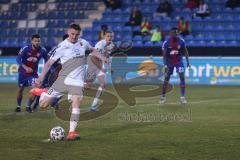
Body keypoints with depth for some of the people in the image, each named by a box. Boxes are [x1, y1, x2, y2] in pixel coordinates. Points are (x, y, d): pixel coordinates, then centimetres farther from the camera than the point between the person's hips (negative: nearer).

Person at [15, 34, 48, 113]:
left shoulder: (42, 50, -15)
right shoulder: (25, 49, -21)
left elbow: (47, 60, -1)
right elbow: (18, 59, -23)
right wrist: (26, 68, -35)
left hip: (33, 72, 1)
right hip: (23, 71, -1)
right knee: (20, 89, 9)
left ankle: (28, 106, -2)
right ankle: (18, 106, 29)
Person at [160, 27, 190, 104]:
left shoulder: (181, 41, -11)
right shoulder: (166, 43, -15)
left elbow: (185, 51, 0)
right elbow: (164, 55, -12)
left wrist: (187, 62, -2)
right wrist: (165, 65, -19)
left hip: (179, 61, 1)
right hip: (169, 62, 0)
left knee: (182, 77, -13)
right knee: (166, 79, 4)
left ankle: (182, 97, -12)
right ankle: (163, 96, 19)